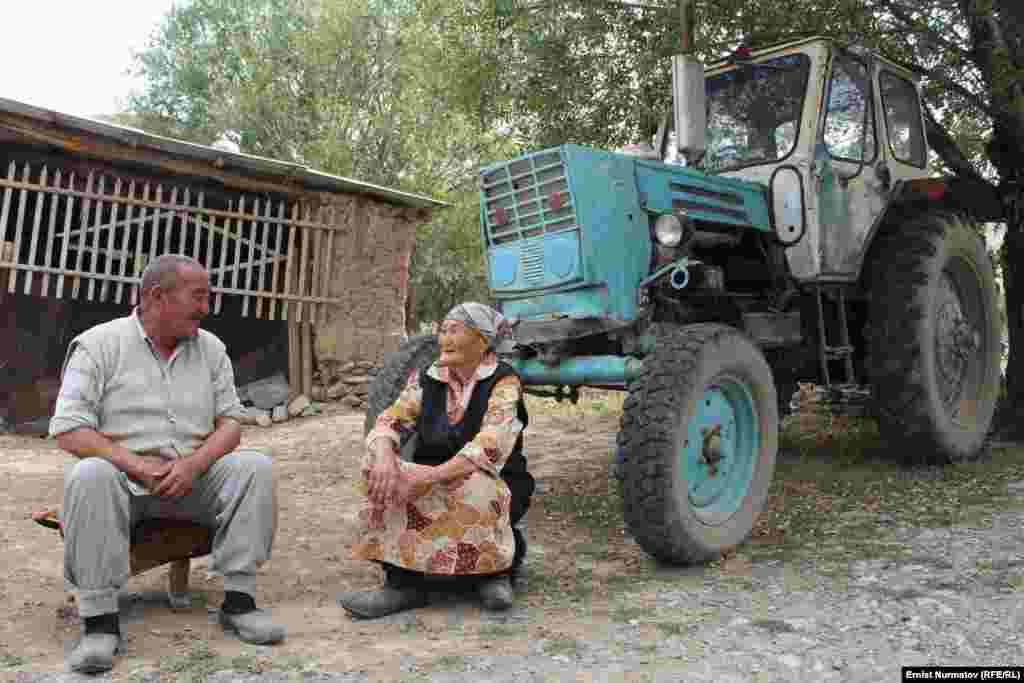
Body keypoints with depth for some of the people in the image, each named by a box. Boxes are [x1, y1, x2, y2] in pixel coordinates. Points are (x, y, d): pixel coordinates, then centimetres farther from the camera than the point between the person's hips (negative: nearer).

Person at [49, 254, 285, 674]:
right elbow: (68, 431, -11)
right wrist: (138, 466, -22)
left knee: (255, 466, -21)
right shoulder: (98, 345, -4)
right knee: (90, 476, -35)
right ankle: (99, 620, -26)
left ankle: (238, 599, -18)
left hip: (194, 477, 3)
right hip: (122, 474, -3)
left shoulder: (211, 348, 7)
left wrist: (193, 464, -16)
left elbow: (231, 421, 4)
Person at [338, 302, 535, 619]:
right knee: (379, 469, -22)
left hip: (492, 488, -4)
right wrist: (384, 456, -30)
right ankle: (403, 582, -19)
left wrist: (431, 476, -36)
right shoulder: (426, 380, 5)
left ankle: (495, 565, -8)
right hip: (432, 481, 4)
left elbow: (489, 446, -25)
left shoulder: (504, 382, -11)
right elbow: (389, 422, -6)